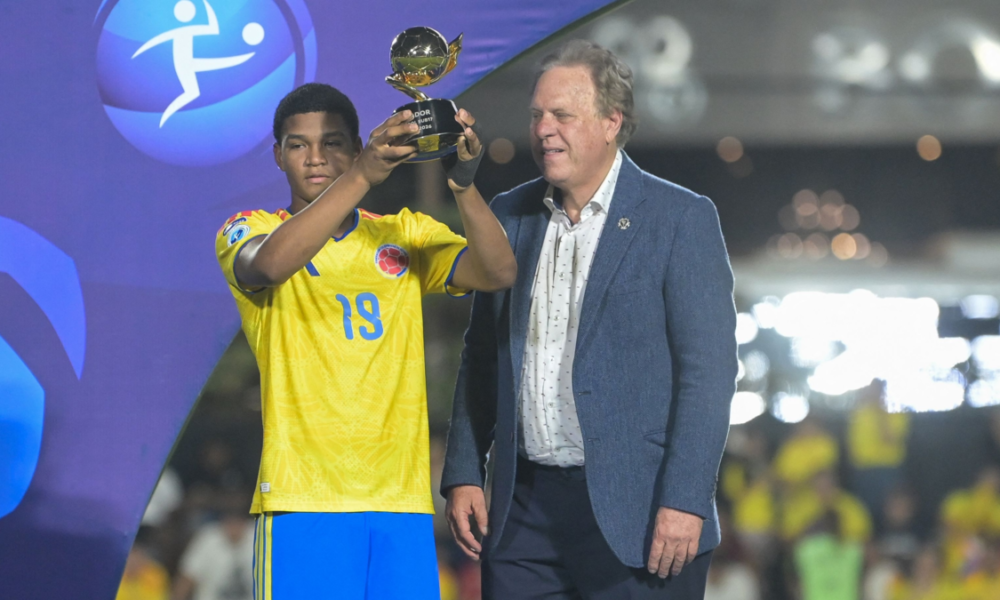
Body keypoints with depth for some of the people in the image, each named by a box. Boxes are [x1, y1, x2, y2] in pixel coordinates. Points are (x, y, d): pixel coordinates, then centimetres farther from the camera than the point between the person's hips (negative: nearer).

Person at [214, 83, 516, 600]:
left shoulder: (407, 236, 14)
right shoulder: (247, 232, 5)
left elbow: (498, 273, -2)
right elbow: (271, 264, -19)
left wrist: (463, 186, -20)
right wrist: (363, 175, -29)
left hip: (401, 498, 3)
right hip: (304, 497, -3)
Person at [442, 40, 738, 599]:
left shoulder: (683, 218, -5)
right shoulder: (510, 215, 11)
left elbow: (709, 367, -10)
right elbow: (482, 357, 17)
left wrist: (685, 500, -16)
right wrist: (463, 473, 9)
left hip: (637, 513, -5)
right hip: (526, 508, 5)